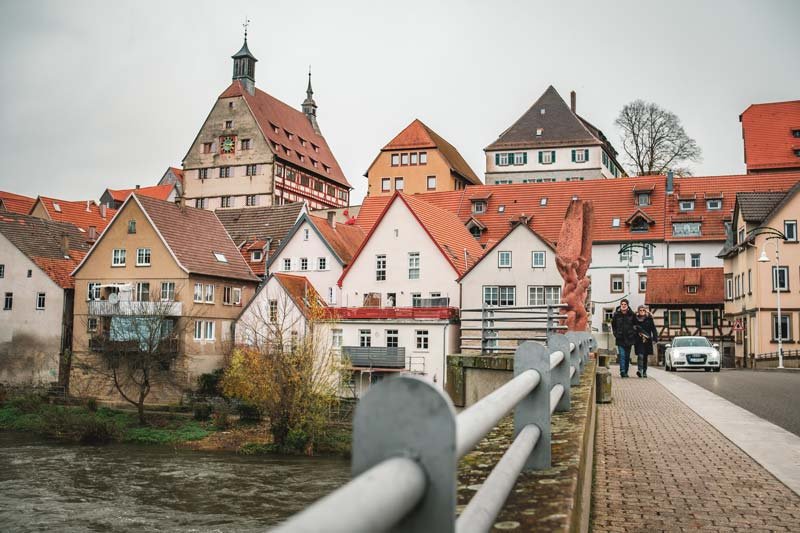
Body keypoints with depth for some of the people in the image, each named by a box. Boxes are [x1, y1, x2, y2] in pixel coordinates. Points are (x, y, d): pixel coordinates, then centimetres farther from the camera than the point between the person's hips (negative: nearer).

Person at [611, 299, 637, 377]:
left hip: (629, 338, 2)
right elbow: (613, 325, 11)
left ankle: (626, 372, 20)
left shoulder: (631, 314, -1)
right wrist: (616, 334, 4)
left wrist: (633, 334, 1)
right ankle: (622, 372, -17)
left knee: (627, 356, 10)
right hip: (620, 339, -1)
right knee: (622, 355, -12)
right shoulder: (616, 314, -1)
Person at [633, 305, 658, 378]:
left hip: (647, 341, 2)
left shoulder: (649, 319, 5)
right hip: (639, 341, -2)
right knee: (640, 355, -17)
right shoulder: (635, 319, 3)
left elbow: (653, 329, 3)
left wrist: (655, 338, -6)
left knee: (645, 357, 9)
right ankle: (639, 370, -26)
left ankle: (644, 372, 19)